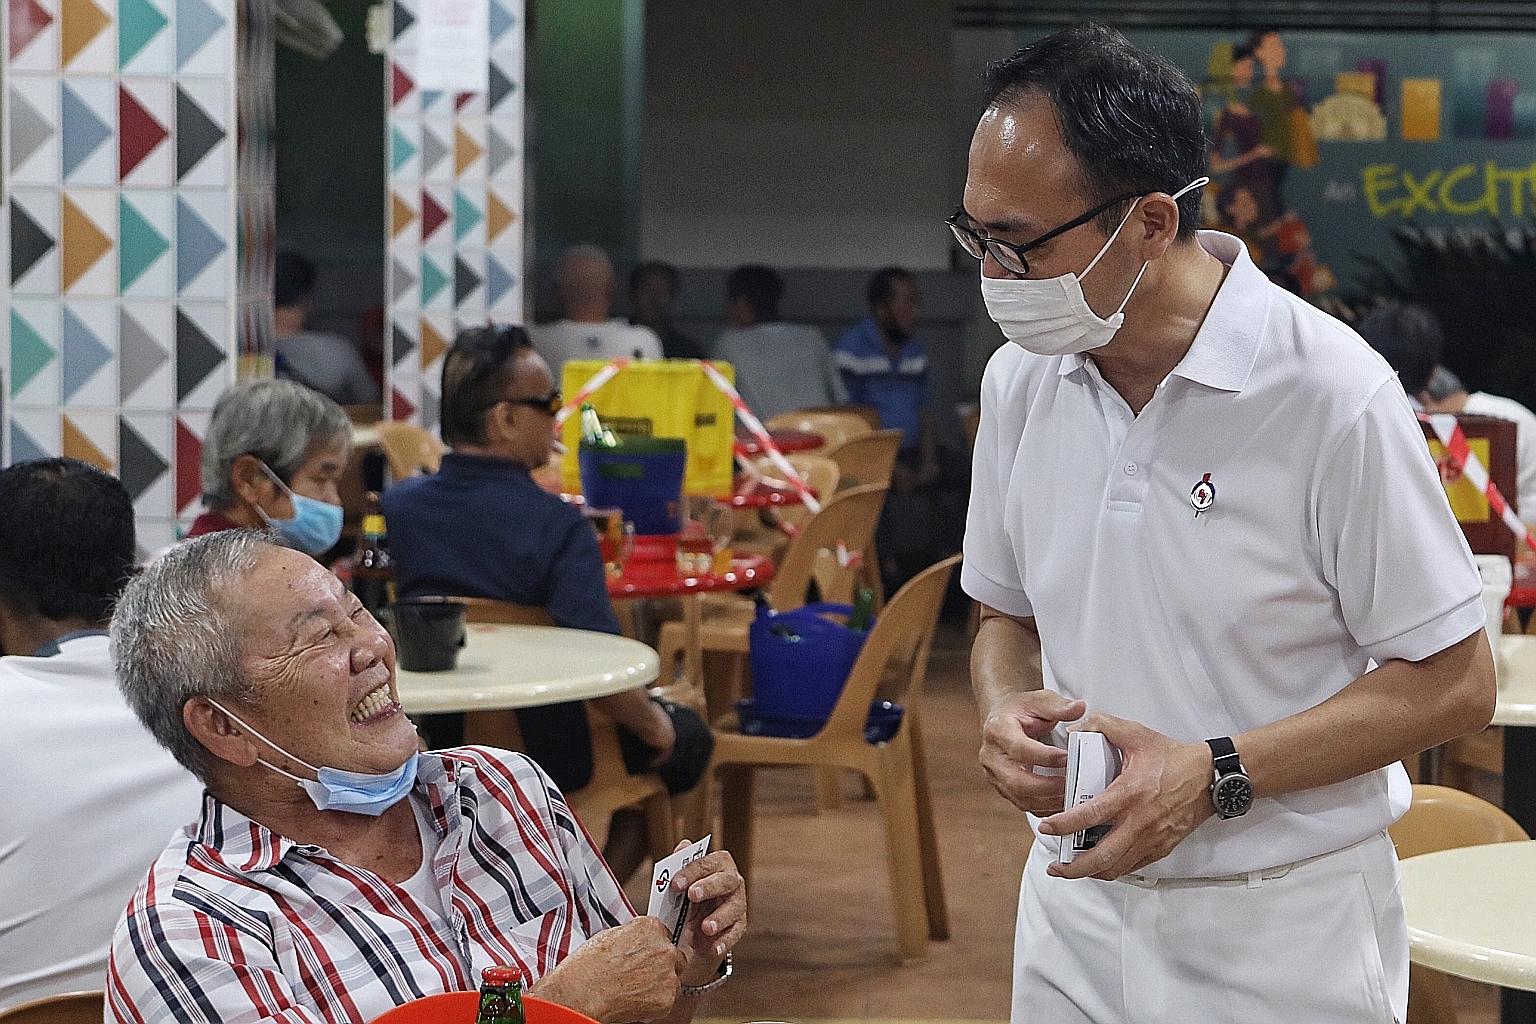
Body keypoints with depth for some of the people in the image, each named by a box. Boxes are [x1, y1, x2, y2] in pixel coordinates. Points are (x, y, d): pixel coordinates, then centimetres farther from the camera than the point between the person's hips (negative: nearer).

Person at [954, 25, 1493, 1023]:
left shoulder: (1329, 394, -18)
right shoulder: (1020, 381, 0)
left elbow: (1453, 681, -13)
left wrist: (1215, 775, -22)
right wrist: (1006, 711, -9)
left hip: (1283, 937, -5)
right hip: (1074, 904, 5)